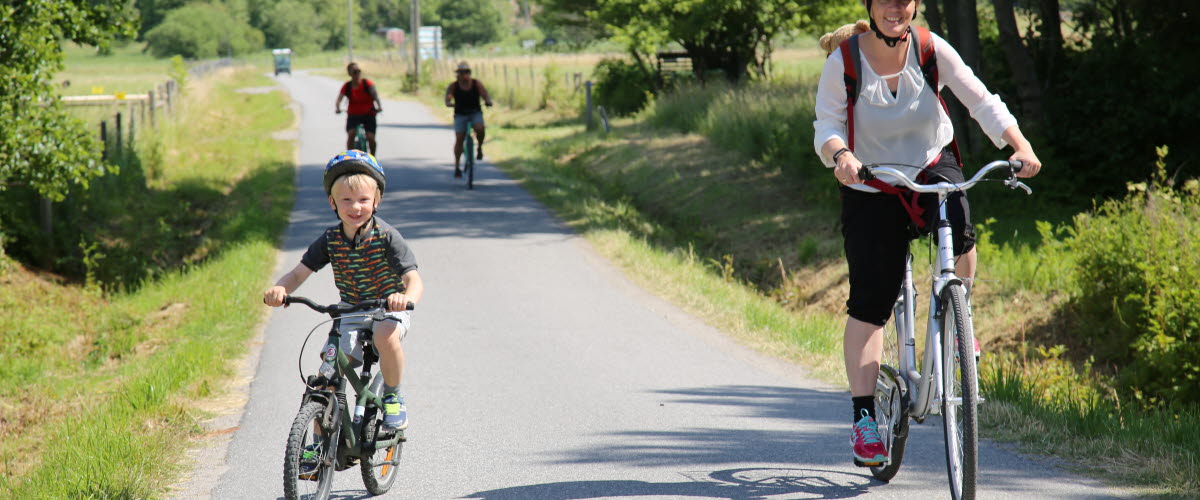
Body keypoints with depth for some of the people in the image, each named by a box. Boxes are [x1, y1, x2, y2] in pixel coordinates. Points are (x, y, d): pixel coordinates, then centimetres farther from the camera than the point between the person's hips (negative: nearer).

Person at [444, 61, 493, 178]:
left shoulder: (477, 84, -4)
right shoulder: (453, 86, -5)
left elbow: (485, 95, -10)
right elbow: (448, 98, -16)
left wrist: (488, 101, -33)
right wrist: (449, 103, -39)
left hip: (475, 112, 0)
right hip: (460, 114, 0)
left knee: (480, 128, -31)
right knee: (459, 139, -9)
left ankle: (479, 148, -1)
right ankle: (457, 167, 2)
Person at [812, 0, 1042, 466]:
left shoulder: (931, 49, -12)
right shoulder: (842, 63, -15)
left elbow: (982, 101, -15)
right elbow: (826, 128, -19)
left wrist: (1020, 147, -30)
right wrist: (841, 155, -42)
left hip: (932, 168, 1)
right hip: (870, 188, -1)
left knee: (958, 223, -33)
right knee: (869, 305, -7)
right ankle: (864, 417, 1)